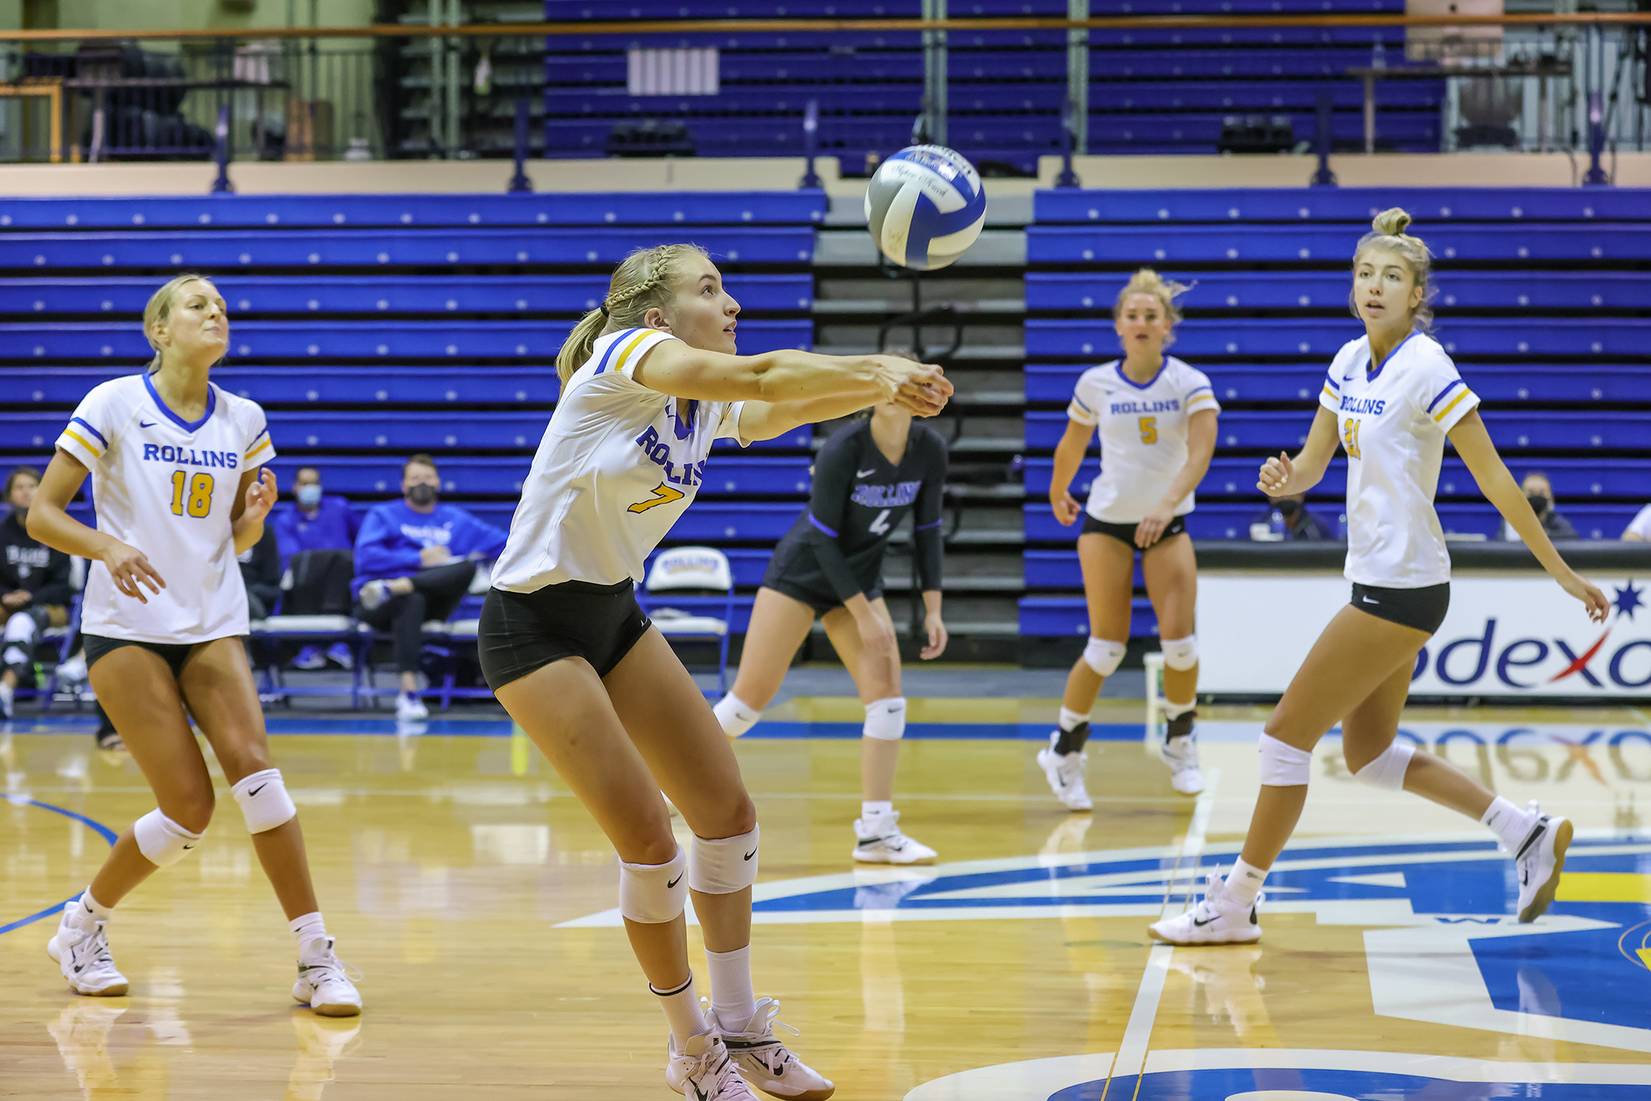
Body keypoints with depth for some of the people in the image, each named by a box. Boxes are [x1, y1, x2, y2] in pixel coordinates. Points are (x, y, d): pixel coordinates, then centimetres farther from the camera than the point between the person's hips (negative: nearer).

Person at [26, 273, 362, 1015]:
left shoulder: (244, 420, 6)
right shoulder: (113, 404, -6)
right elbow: (41, 515, -6)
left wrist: (256, 514, -8)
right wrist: (109, 547, -24)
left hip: (213, 622, 3)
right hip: (126, 625, -3)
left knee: (252, 765, -20)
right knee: (189, 808, -12)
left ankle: (316, 958, -16)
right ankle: (83, 924, 15)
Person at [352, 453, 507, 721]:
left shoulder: (456, 520, 25)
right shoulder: (383, 516, 15)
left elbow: (504, 544, 18)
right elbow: (366, 558, -4)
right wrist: (419, 559, -8)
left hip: (432, 600, 3)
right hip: (376, 608, -3)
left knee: (467, 567, -27)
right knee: (412, 601, -40)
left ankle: (391, 588, -44)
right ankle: (408, 694, -50)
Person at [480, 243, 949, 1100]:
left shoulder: (710, 404, 5)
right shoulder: (625, 355, -18)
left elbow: (781, 406, -11)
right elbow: (760, 378, -31)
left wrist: (887, 383, -29)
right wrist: (881, 370, -24)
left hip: (614, 613, 9)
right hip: (533, 623, -9)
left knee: (727, 812, 6)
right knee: (649, 840, -10)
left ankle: (740, 1029, 19)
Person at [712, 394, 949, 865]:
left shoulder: (929, 451, -9)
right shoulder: (843, 449, -24)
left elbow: (926, 530, 2)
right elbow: (823, 538, -20)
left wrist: (933, 609, -4)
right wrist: (863, 615, -21)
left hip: (860, 578, 5)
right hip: (802, 572, -5)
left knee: (887, 693, -10)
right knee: (752, 694, -6)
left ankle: (876, 831, -7)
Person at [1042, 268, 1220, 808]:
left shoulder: (1190, 383, -9)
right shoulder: (1095, 384, -4)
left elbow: (1200, 453, -23)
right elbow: (1071, 445, 14)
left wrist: (1167, 505, -37)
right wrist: (1057, 492, 26)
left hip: (1168, 522, 0)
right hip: (1107, 520, 0)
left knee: (1179, 638, -9)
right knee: (1108, 646, -7)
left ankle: (1180, 744, 16)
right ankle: (1064, 750, 9)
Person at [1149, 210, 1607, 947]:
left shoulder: (1426, 369, -15)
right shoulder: (1349, 362, 8)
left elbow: (1494, 480, -14)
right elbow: (1315, 461, 13)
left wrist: (1562, 573, -12)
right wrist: (1286, 478, -12)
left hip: (1400, 589, -9)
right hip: (1378, 581, 9)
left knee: (1288, 735, -4)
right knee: (1369, 755, 16)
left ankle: (1234, 906, 6)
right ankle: (1528, 832, 23)